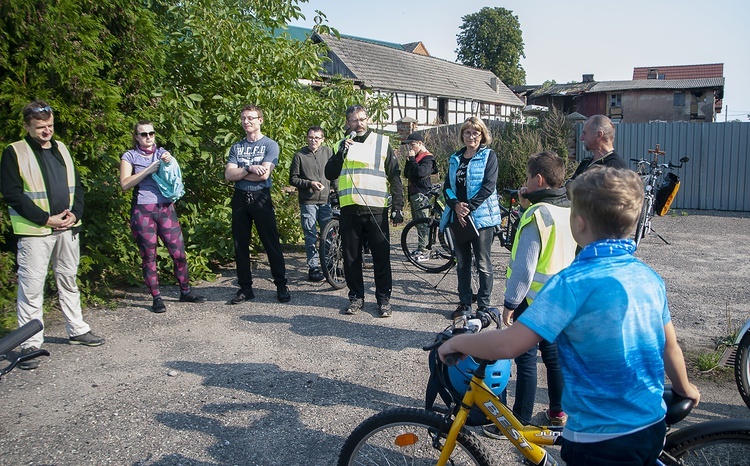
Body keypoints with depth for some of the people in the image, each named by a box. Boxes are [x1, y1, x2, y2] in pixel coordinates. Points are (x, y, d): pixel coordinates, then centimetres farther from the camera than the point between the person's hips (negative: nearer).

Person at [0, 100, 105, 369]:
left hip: (68, 229, 6)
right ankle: (30, 344, 6)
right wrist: (46, 219, -15)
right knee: (31, 288, -2)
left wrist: (74, 214, -3)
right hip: (35, 232, -5)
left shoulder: (61, 149, 13)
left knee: (69, 281, 16)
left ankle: (77, 330, 28)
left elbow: (77, 186, 15)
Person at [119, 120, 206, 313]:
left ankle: (185, 292, 15)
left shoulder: (162, 153, 13)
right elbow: (124, 184, -8)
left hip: (166, 208, 2)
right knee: (149, 257, 3)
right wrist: (148, 170, -14)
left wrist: (169, 162, -19)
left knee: (179, 252, 1)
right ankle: (157, 298, 11)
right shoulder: (129, 156, 5)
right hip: (142, 211, -2)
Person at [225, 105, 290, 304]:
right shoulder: (236, 147, 12)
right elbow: (228, 175, -1)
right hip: (240, 198, 4)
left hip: (261, 198, -4)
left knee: (271, 243, -2)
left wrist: (239, 173, -4)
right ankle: (245, 287, 15)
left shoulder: (270, 145, 0)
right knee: (240, 244, 6)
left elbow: (264, 174, -13)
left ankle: (281, 285, 6)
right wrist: (249, 169, -16)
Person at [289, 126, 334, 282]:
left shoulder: (327, 151, 8)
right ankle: (313, 269, 7)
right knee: (311, 236, -1)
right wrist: (310, 183, -12)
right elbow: (293, 179, 0)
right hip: (308, 202, -3)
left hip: (325, 200, 3)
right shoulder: (300, 155, -2)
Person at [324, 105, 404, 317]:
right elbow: (330, 174, 2)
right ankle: (356, 296, 20)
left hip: (376, 210, -2)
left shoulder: (381, 142, 6)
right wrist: (342, 153, -11)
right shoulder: (343, 145, 13)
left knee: (381, 256, 1)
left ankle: (383, 298, 12)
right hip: (349, 209, 3)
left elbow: (395, 177, 5)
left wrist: (397, 206, -2)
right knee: (351, 257, 8)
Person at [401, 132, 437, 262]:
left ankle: (424, 252, -9)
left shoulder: (427, 158, -9)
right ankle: (420, 248, 21)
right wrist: (409, 160, 4)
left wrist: (412, 159, -14)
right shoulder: (416, 157, 19)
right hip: (414, 193, 10)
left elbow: (420, 172, -25)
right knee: (417, 222, 14)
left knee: (422, 223, -10)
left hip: (421, 194, -10)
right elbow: (406, 174, 16)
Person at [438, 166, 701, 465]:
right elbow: (669, 346, 11)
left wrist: (456, 342, -10)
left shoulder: (574, 283, -23)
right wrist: (685, 389, 30)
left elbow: (507, 345, -28)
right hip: (653, 426, 7)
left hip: (601, 440, -7)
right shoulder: (650, 278, -2)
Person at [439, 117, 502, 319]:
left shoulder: (488, 156, -1)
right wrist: (456, 205, -12)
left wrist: (469, 207, -16)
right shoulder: (455, 159, 14)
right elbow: (447, 186, 7)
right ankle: (464, 303, 21)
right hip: (458, 217, 5)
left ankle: (484, 305, 11)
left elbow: (488, 186, -11)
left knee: (483, 263, 0)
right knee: (462, 263, 10)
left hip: (481, 217, -5)